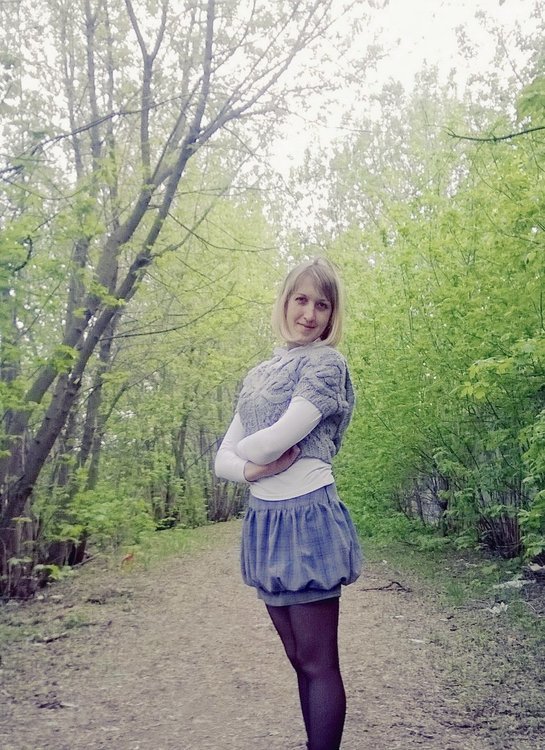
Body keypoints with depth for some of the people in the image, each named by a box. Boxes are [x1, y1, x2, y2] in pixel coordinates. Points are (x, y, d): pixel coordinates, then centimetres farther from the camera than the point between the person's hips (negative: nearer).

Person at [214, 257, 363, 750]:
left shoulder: (326, 363, -7)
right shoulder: (258, 376, 15)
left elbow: (274, 441, -18)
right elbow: (223, 459, 11)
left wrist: (243, 448, 3)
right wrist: (250, 469, -11)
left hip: (306, 517, -7)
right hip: (263, 520, 7)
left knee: (318, 664, 4)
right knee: (299, 659, 17)